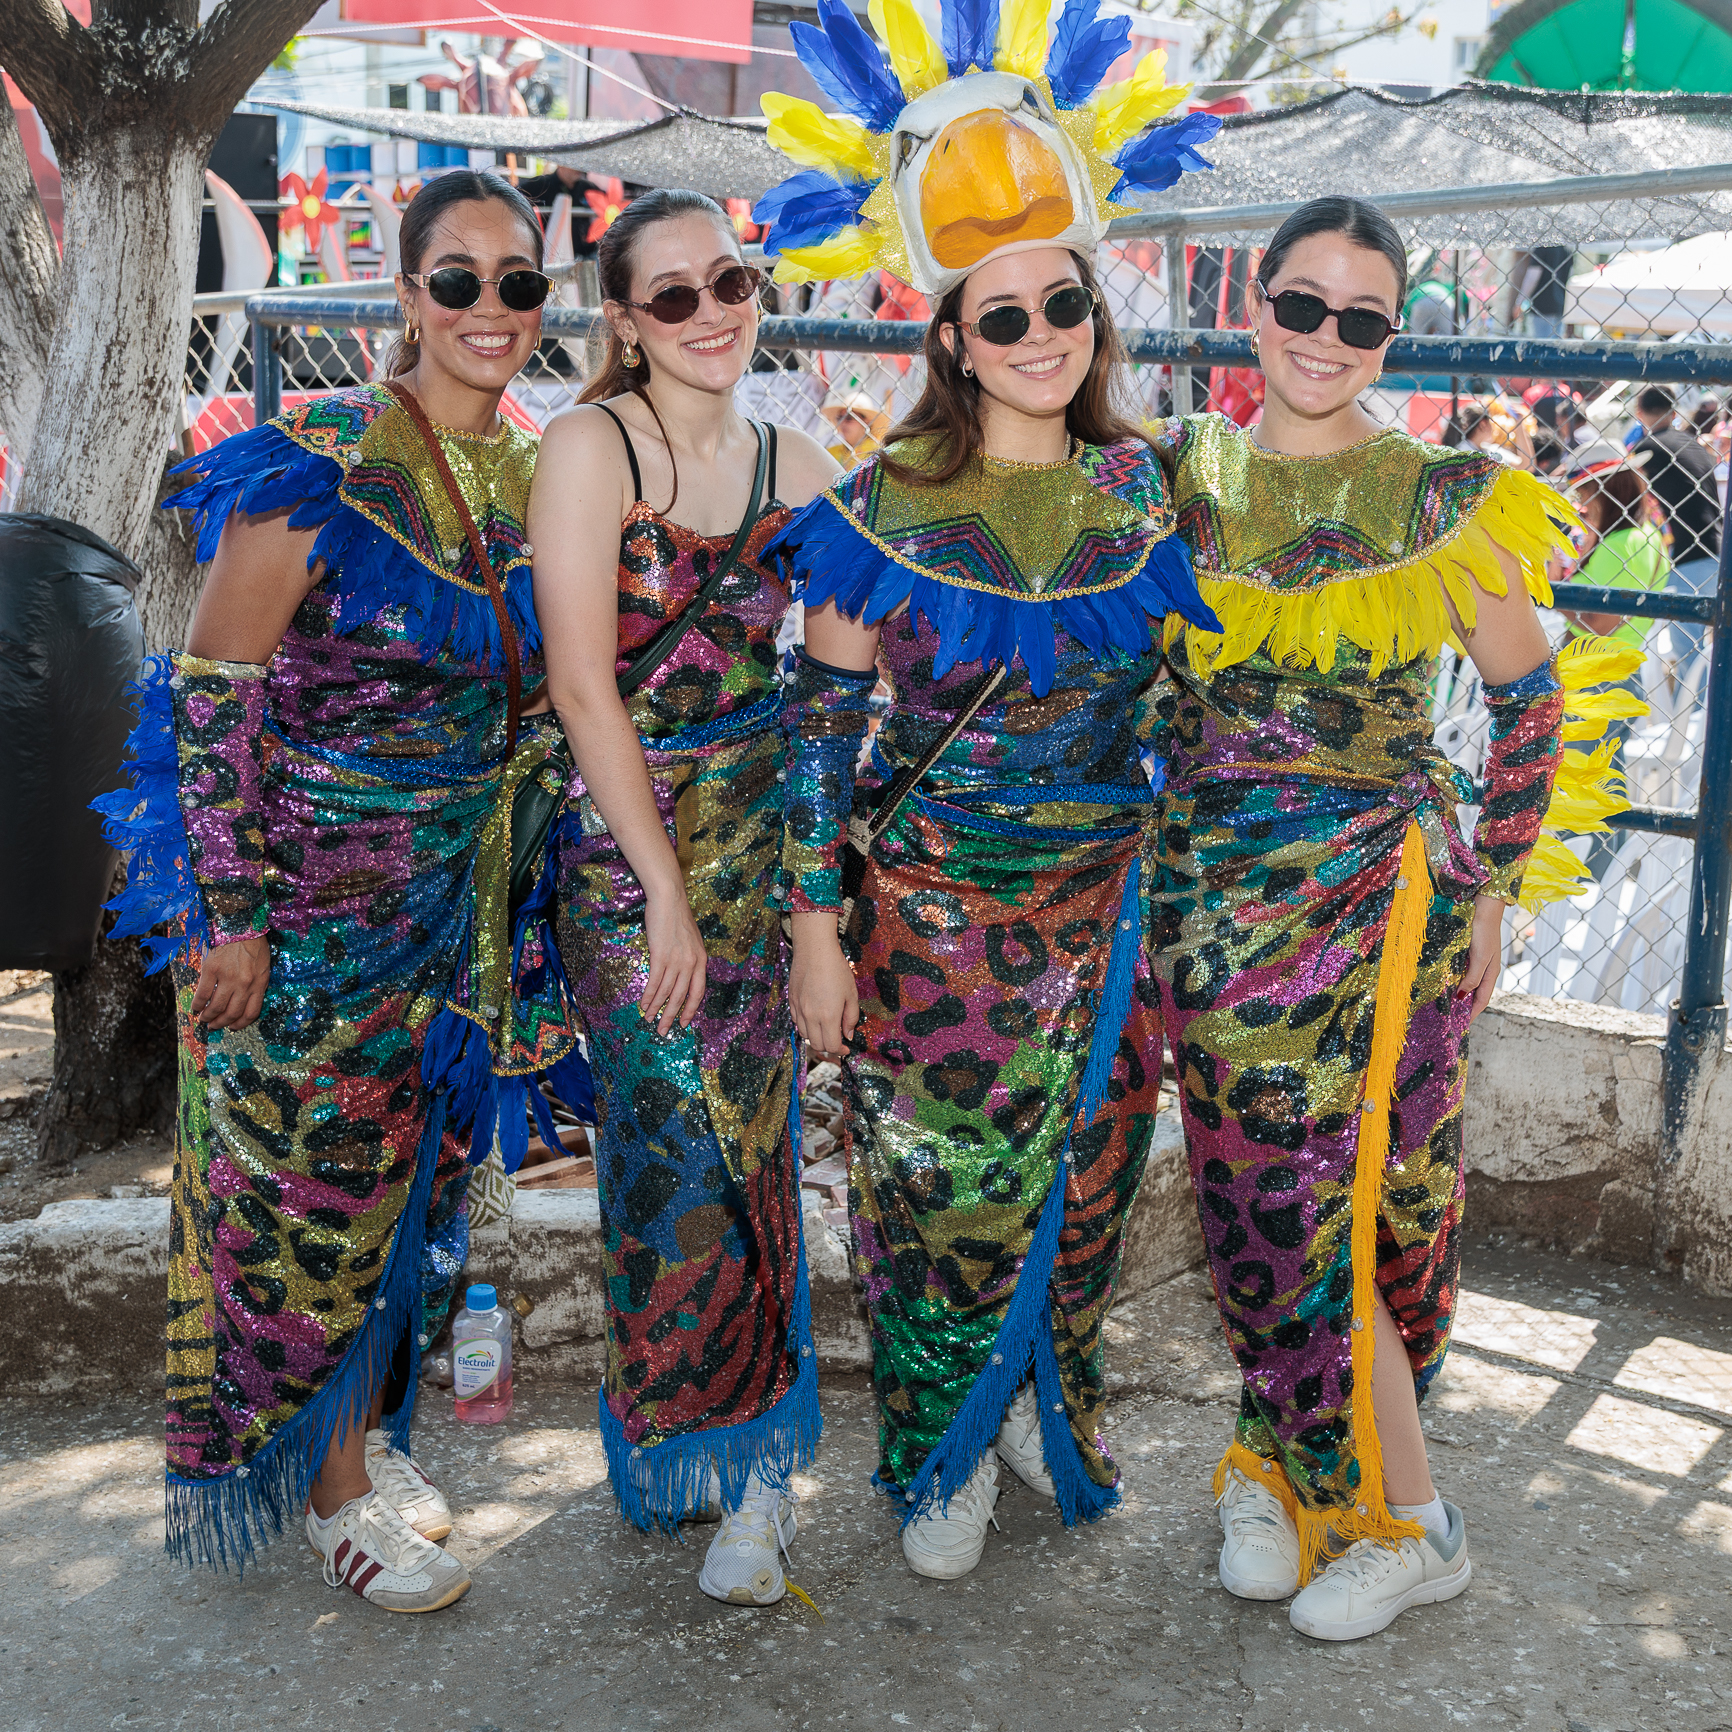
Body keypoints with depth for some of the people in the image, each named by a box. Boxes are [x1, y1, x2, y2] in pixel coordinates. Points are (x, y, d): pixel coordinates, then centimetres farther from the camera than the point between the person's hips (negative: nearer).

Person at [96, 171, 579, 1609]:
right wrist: (234, 912, -16)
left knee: (415, 1168, 17)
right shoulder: (318, 466, -16)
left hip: (456, 898, 6)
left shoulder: (537, 477, 4)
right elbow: (211, 689, -15)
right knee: (309, 1180, 6)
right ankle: (332, 1486, 24)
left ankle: (372, 1424, 38)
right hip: (313, 890, -6)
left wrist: (512, 888, 14)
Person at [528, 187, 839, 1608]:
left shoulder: (792, 467, 8)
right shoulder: (591, 448, -7)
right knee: (683, 1139, -3)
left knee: (756, 1132, 5)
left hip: (765, 835, 4)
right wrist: (666, 889, -14)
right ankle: (747, 1461, 15)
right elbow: (582, 685, -12)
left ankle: (744, 1450, 21)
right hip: (628, 841, -4)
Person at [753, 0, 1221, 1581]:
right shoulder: (891, 508, -11)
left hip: (1109, 901, 4)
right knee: (941, 1186, 7)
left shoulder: (1135, 484, 1)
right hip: (937, 905, -3)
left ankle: (1045, 1403, 40)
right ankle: (940, 1456, 31)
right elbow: (821, 722, -8)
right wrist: (815, 929, -10)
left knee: (1082, 1174, 15)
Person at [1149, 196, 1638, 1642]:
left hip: (1378, 895, -4)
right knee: (1251, 1197, 9)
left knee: (1310, 1204, -3)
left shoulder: (1442, 499, -6)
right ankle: (1286, 1478, 29)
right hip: (1212, 892, 4)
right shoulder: (1187, 470, 5)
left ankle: (1412, 1524, 15)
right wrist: (1173, 857, 15)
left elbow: (1529, 695, 4)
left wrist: (1494, 883, 3)